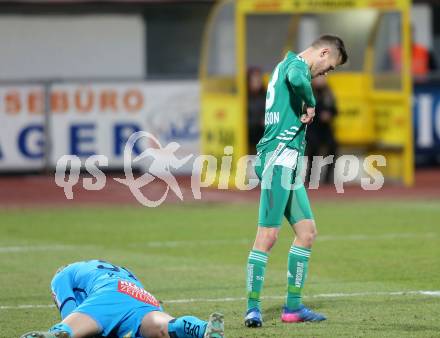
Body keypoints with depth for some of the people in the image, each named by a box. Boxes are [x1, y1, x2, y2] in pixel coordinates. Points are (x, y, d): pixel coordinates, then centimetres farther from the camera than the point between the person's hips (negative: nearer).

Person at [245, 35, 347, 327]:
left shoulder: (287, 64, 24)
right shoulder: (297, 63, -7)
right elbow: (297, 79, -32)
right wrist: (311, 104, -15)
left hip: (289, 164, 11)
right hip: (279, 157, -11)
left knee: (307, 231, 10)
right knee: (268, 235, -11)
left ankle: (293, 306, 14)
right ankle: (253, 308, -11)